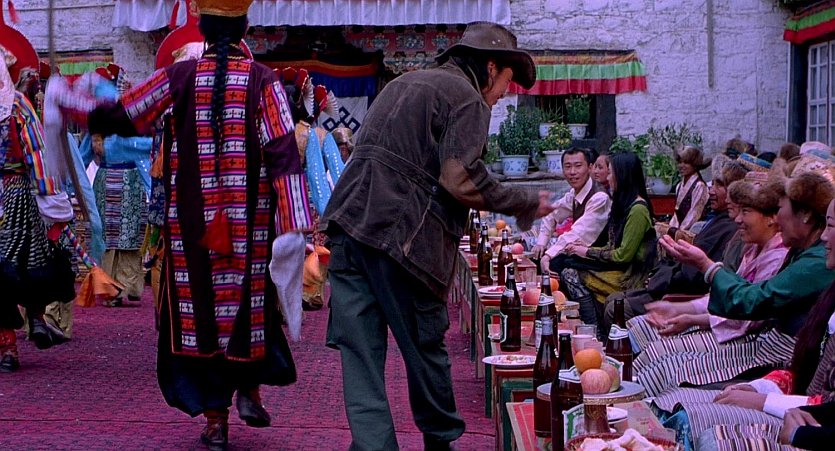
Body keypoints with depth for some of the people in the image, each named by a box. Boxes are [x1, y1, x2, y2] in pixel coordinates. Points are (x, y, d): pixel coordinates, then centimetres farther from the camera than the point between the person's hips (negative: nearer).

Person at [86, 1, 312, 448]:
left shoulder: (181, 76, -2)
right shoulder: (263, 79, -4)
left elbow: (122, 117, 1)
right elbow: (284, 154, -12)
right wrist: (293, 226, -15)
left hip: (193, 220, 1)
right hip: (250, 222, 0)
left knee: (201, 306, 8)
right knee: (251, 301, 20)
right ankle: (249, 389, 16)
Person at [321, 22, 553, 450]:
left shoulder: (403, 83, 24)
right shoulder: (467, 98, -2)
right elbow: (462, 181, -13)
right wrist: (528, 203, -2)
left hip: (350, 223, 7)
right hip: (400, 236, -7)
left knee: (360, 351, 2)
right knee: (425, 347, 10)